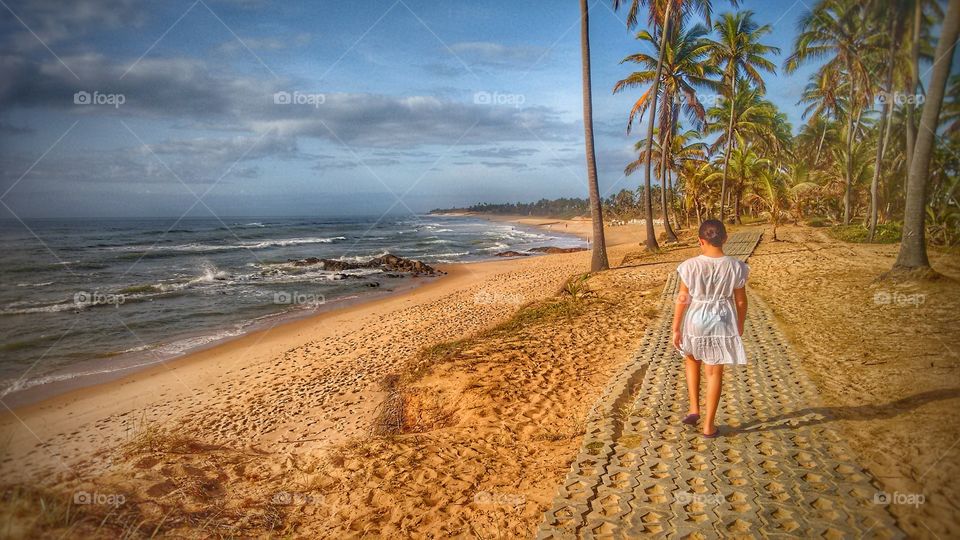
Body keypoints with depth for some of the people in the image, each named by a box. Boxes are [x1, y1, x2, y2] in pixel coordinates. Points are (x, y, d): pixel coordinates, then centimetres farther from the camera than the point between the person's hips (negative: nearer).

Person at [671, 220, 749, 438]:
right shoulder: (735, 267, -10)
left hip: (695, 321, 0)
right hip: (722, 323, 1)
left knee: (692, 361, 27)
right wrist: (740, 326, 14)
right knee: (715, 372, 11)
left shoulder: (690, 266, -14)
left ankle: (694, 409, 22)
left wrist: (676, 329, 0)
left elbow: (682, 299, -9)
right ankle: (709, 425, 19)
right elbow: (741, 301, -2)